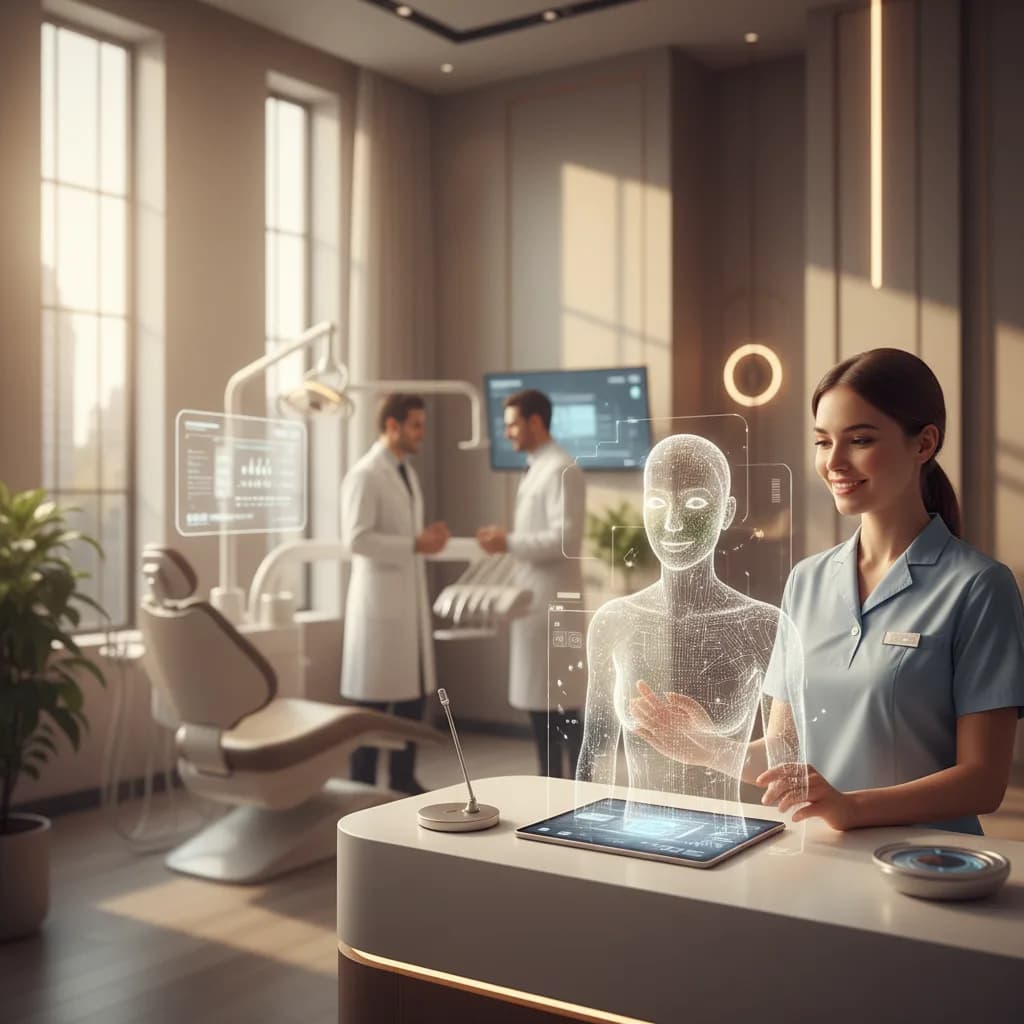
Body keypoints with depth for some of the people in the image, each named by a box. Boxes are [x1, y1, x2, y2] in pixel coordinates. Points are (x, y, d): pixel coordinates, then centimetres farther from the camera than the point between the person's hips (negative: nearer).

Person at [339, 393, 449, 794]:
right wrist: (416, 545, -20)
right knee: (375, 696, -2)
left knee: (414, 690, 9)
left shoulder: (406, 472, 15)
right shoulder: (365, 474, -12)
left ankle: (403, 779, 19)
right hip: (380, 599, -8)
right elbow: (356, 539, -20)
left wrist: (428, 538, 3)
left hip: (411, 598, 8)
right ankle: (363, 785, 8)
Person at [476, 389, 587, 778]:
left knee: (562, 700, -4)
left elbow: (565, 539, -20)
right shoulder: (536, 469, 17)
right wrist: (506, 536, 7)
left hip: (552, 599, -10)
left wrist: (509, 543, -18)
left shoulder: (562, 470, -13)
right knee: (538, 697, 12)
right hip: (532, 597, 10)